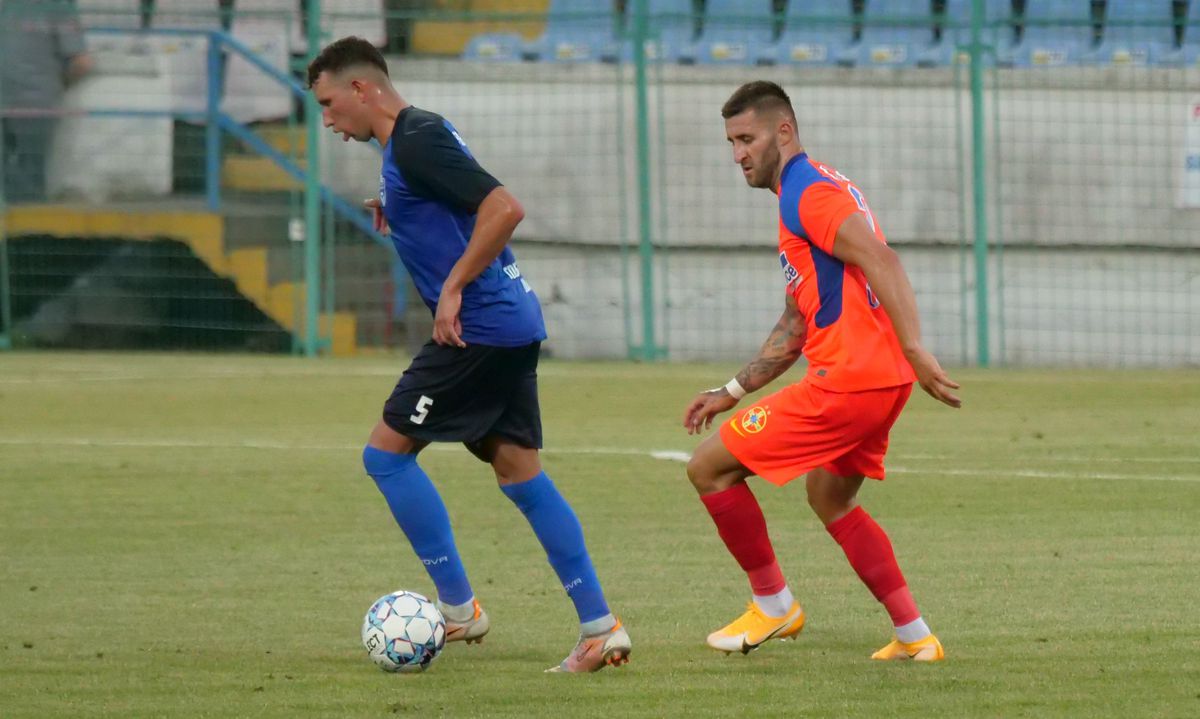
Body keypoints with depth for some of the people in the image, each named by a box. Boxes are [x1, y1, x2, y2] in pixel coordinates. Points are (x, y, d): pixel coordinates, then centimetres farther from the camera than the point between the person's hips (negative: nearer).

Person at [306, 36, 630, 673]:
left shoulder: (416, 143, -14)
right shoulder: (417, 136, 17)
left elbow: (504, 208, -23)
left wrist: (453, 289, -20)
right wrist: (398, 209, 20)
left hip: (479, 328, -10)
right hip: (513, 326, 10)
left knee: (387, 452, -3)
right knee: (519, 474, 9)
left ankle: (458, 609, 0)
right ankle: (600, 628, 5)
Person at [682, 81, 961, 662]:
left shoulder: (807, 193, -10)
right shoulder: (806, 192, 23)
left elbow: (880, 261, -24)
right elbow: (797, 324, 28)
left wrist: (915, 351, -32)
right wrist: (732, 392, 26)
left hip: (849, 380, -11)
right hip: (881, 378, 11)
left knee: (709, 467, -2)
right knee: (830, 500, 29)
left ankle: (773, 605, 9)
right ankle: (914, 636, 23)